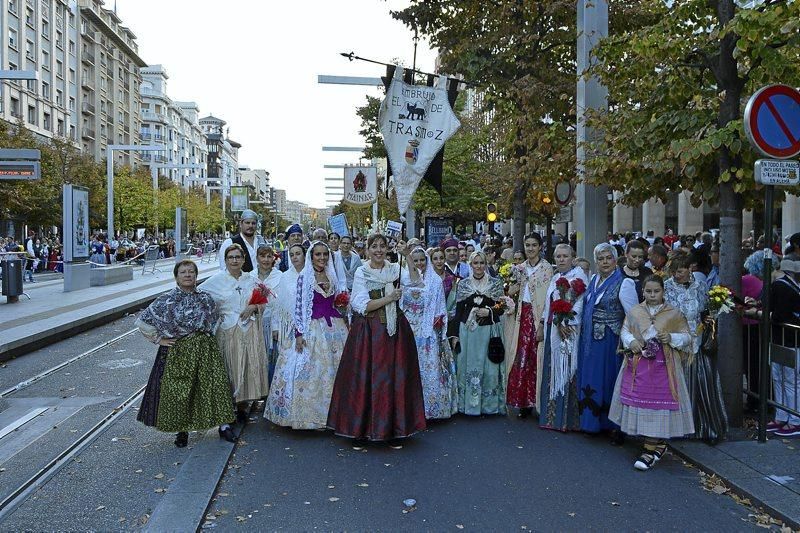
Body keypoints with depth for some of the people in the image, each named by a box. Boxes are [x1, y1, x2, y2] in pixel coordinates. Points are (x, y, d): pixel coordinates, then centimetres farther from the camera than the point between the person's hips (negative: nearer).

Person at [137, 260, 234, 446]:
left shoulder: (206, 298, 4)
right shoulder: (166, 300, -6)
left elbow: (214, 320, 22)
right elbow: (142, 321, -2)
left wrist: (207, 335, 10)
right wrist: (158, 339, -3)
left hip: (205, 350, 2)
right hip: (178, 352, -2)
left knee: (214, 385, 0)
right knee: (178, 391, 3)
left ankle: (223, 425, 11)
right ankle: (182, 430, 20)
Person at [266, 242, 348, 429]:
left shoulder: (332, 276, 10)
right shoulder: (304, 277, -4)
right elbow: (298, 307, -7)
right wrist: (299, 334, -13)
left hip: (335, 327, 5)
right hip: (314, 328, -5)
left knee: (335, 369, 7)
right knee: (312, 370, -3)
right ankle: (313, 415, 8)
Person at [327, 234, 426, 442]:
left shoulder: (395, 269, 7)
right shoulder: (361, 272, 0)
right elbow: (363, 306, -7)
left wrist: (407, 255, -14)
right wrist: (389, 298, -11)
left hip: (394, 329, 3)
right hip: (369, 330, -2)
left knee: (395, 375, 4)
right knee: (368, 376, 0)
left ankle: (393, 424, 18)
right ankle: (367, 424, 13)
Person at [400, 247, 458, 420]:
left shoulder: (435, 280, 2)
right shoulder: (405, 279, 8)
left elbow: (439, 306, 0)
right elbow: (401, 303, 11)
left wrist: (438, 322, -11)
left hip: (428, 330, -2)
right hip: (408, 329, 3)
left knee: (429, 366, -4)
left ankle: (431, 406, 5)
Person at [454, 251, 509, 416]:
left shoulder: (495, 283, 3)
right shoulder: (463, 284, 6)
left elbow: (502, 308, 5)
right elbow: (458, 310, 6)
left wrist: (489, 312, -14)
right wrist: (455, 334, 2)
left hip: (490, 330, -1)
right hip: (467, 330, 1)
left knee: (490, 368, 1)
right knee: (468, 366, 4)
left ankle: (490, 404, 13)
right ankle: (468, 404, 14)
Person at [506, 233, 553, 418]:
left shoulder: (546, 268, -5)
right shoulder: (521, 268, 13)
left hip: (538, 316, -5)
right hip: (523, 315, 5)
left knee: (535, 357, -2)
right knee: (522, 357, 4)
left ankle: (536, 400, 9)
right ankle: (524, 401, 13)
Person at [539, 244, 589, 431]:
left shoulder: (578, 274, -7)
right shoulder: (556, 277, 16)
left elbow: (580, 302, -16)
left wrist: (564, 323, -20)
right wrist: (542, 326, 18)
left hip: (568, 330, -8)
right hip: (552, 328, 8)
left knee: (565, 370, -4)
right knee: (551, 371, 10)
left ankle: (567, 419, 5)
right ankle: (552, 416, 19)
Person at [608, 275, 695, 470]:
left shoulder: (674, 314, 2)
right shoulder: (634, 312, 8)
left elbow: (687, 337, 5)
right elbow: (624, 331, 11)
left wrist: (671, 338, -13)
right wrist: (631, 341, -9)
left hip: (662, 367, -3)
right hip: (638, 365, 3)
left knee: (657, 403, -5)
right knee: (639, 402, 4)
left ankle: (650, 449, 1)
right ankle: (658, 444, 21)